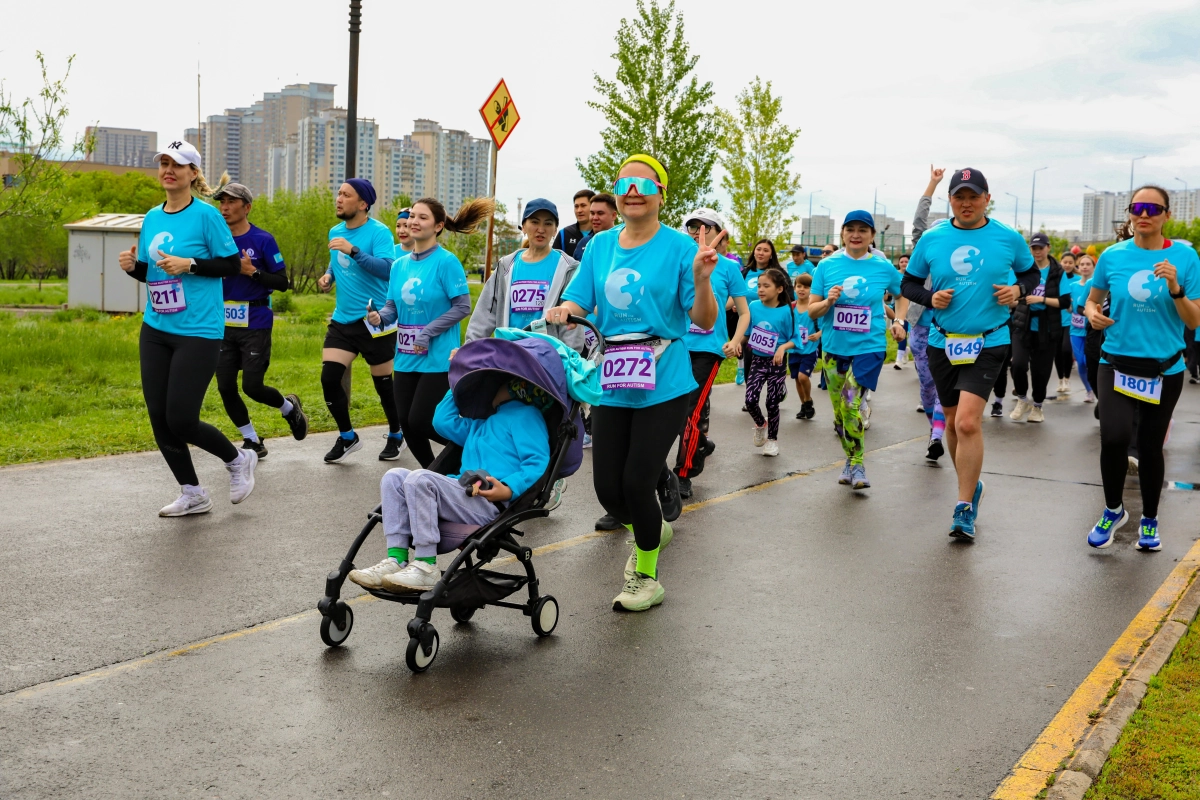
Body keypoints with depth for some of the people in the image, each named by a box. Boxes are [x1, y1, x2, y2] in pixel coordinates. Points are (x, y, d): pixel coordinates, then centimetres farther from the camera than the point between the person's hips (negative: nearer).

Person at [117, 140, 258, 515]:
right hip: (155, 330, 7)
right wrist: (132, 265, -1)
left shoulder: (206, 214, -7)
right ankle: (192, 495, 20)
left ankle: (238, 460, 20)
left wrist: (189, 265, -18)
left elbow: (232, 264, -7)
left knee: (181, 420, -8)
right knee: (159, 418, 4)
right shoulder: (152, 217, 11)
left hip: (198, 332, -7)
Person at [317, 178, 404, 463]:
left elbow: (387, 268, -26)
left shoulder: (378, 232, -13)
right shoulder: (335, 232, 9)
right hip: (342, 319, 6)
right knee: (329, 378, -5)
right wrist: (329, 276, 5)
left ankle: (395, 436, 30)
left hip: (374, 320, -6)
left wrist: (353, 251, -33)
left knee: (382, 383, 6)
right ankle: (347, 437, 14)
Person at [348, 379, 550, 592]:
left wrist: (508, 490, -23)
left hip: (490, 504, -9)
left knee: (420, 479, -28)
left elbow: (539, 463, -8)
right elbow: (444, 422, 38)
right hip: (465, 494, 9)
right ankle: (397, 560, -16)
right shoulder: (484, 423, 34)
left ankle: (426, 568, -28)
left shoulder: (526, 415, 6)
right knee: (394, 477, -3)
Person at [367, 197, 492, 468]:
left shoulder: (446, 262, -10)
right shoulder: (399, 265, 9)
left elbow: (462, 306, -13)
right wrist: (380, 316, -11)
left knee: (420, 423, -8)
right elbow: (392, 306, 12)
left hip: (437, 359, -6)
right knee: (406, 423, 8)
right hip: (405, 358, 6)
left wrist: (428, 333, -18)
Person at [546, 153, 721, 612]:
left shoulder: (680, 247, -5)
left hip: (664, 383, -4)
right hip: (612, 381, 5)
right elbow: (578, 303, 6)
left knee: (637, 482, -4)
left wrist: (701, 279, -25)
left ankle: (646, 578, 21)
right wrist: (561, 312, -16)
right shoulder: (601, 246, 9)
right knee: (608, 489, 5)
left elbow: (704, 322, -7)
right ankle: (651, 530, 41)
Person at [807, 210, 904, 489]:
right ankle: (850, 460, 29)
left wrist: (899, 321, 3)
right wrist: (828, 302, -18)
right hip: (834, 348, 3)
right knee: (839, 411, 9)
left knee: (851, 403, -18)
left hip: (869, 347, -2)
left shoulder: (883, 267, -1)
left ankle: (857, 464, -3)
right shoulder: (827, 266, 0)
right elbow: (811, 310, 3)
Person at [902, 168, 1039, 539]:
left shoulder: (1008, 238, -1)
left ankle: (965, 508, -8)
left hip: (988, 343, -3)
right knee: (953, 420, 15)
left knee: (968, 422, -18)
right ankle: (971, 485, 38)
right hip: (942, 342, 3)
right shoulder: (932, 239, 1)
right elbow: (908, 283, 10)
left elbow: (1032, 272, 14)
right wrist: (930, 298, -10)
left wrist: (1018, 289, -7)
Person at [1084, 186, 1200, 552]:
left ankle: (1149, 520, 33)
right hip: (1117, 363, 0)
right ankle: (1113, 509, 7)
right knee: (1114, 437, -20)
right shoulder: (1113, 256, -2)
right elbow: (1092, 300, 13)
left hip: (1165, 369, 0)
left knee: (1150, 445, 10)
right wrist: (1093, 313, -10)